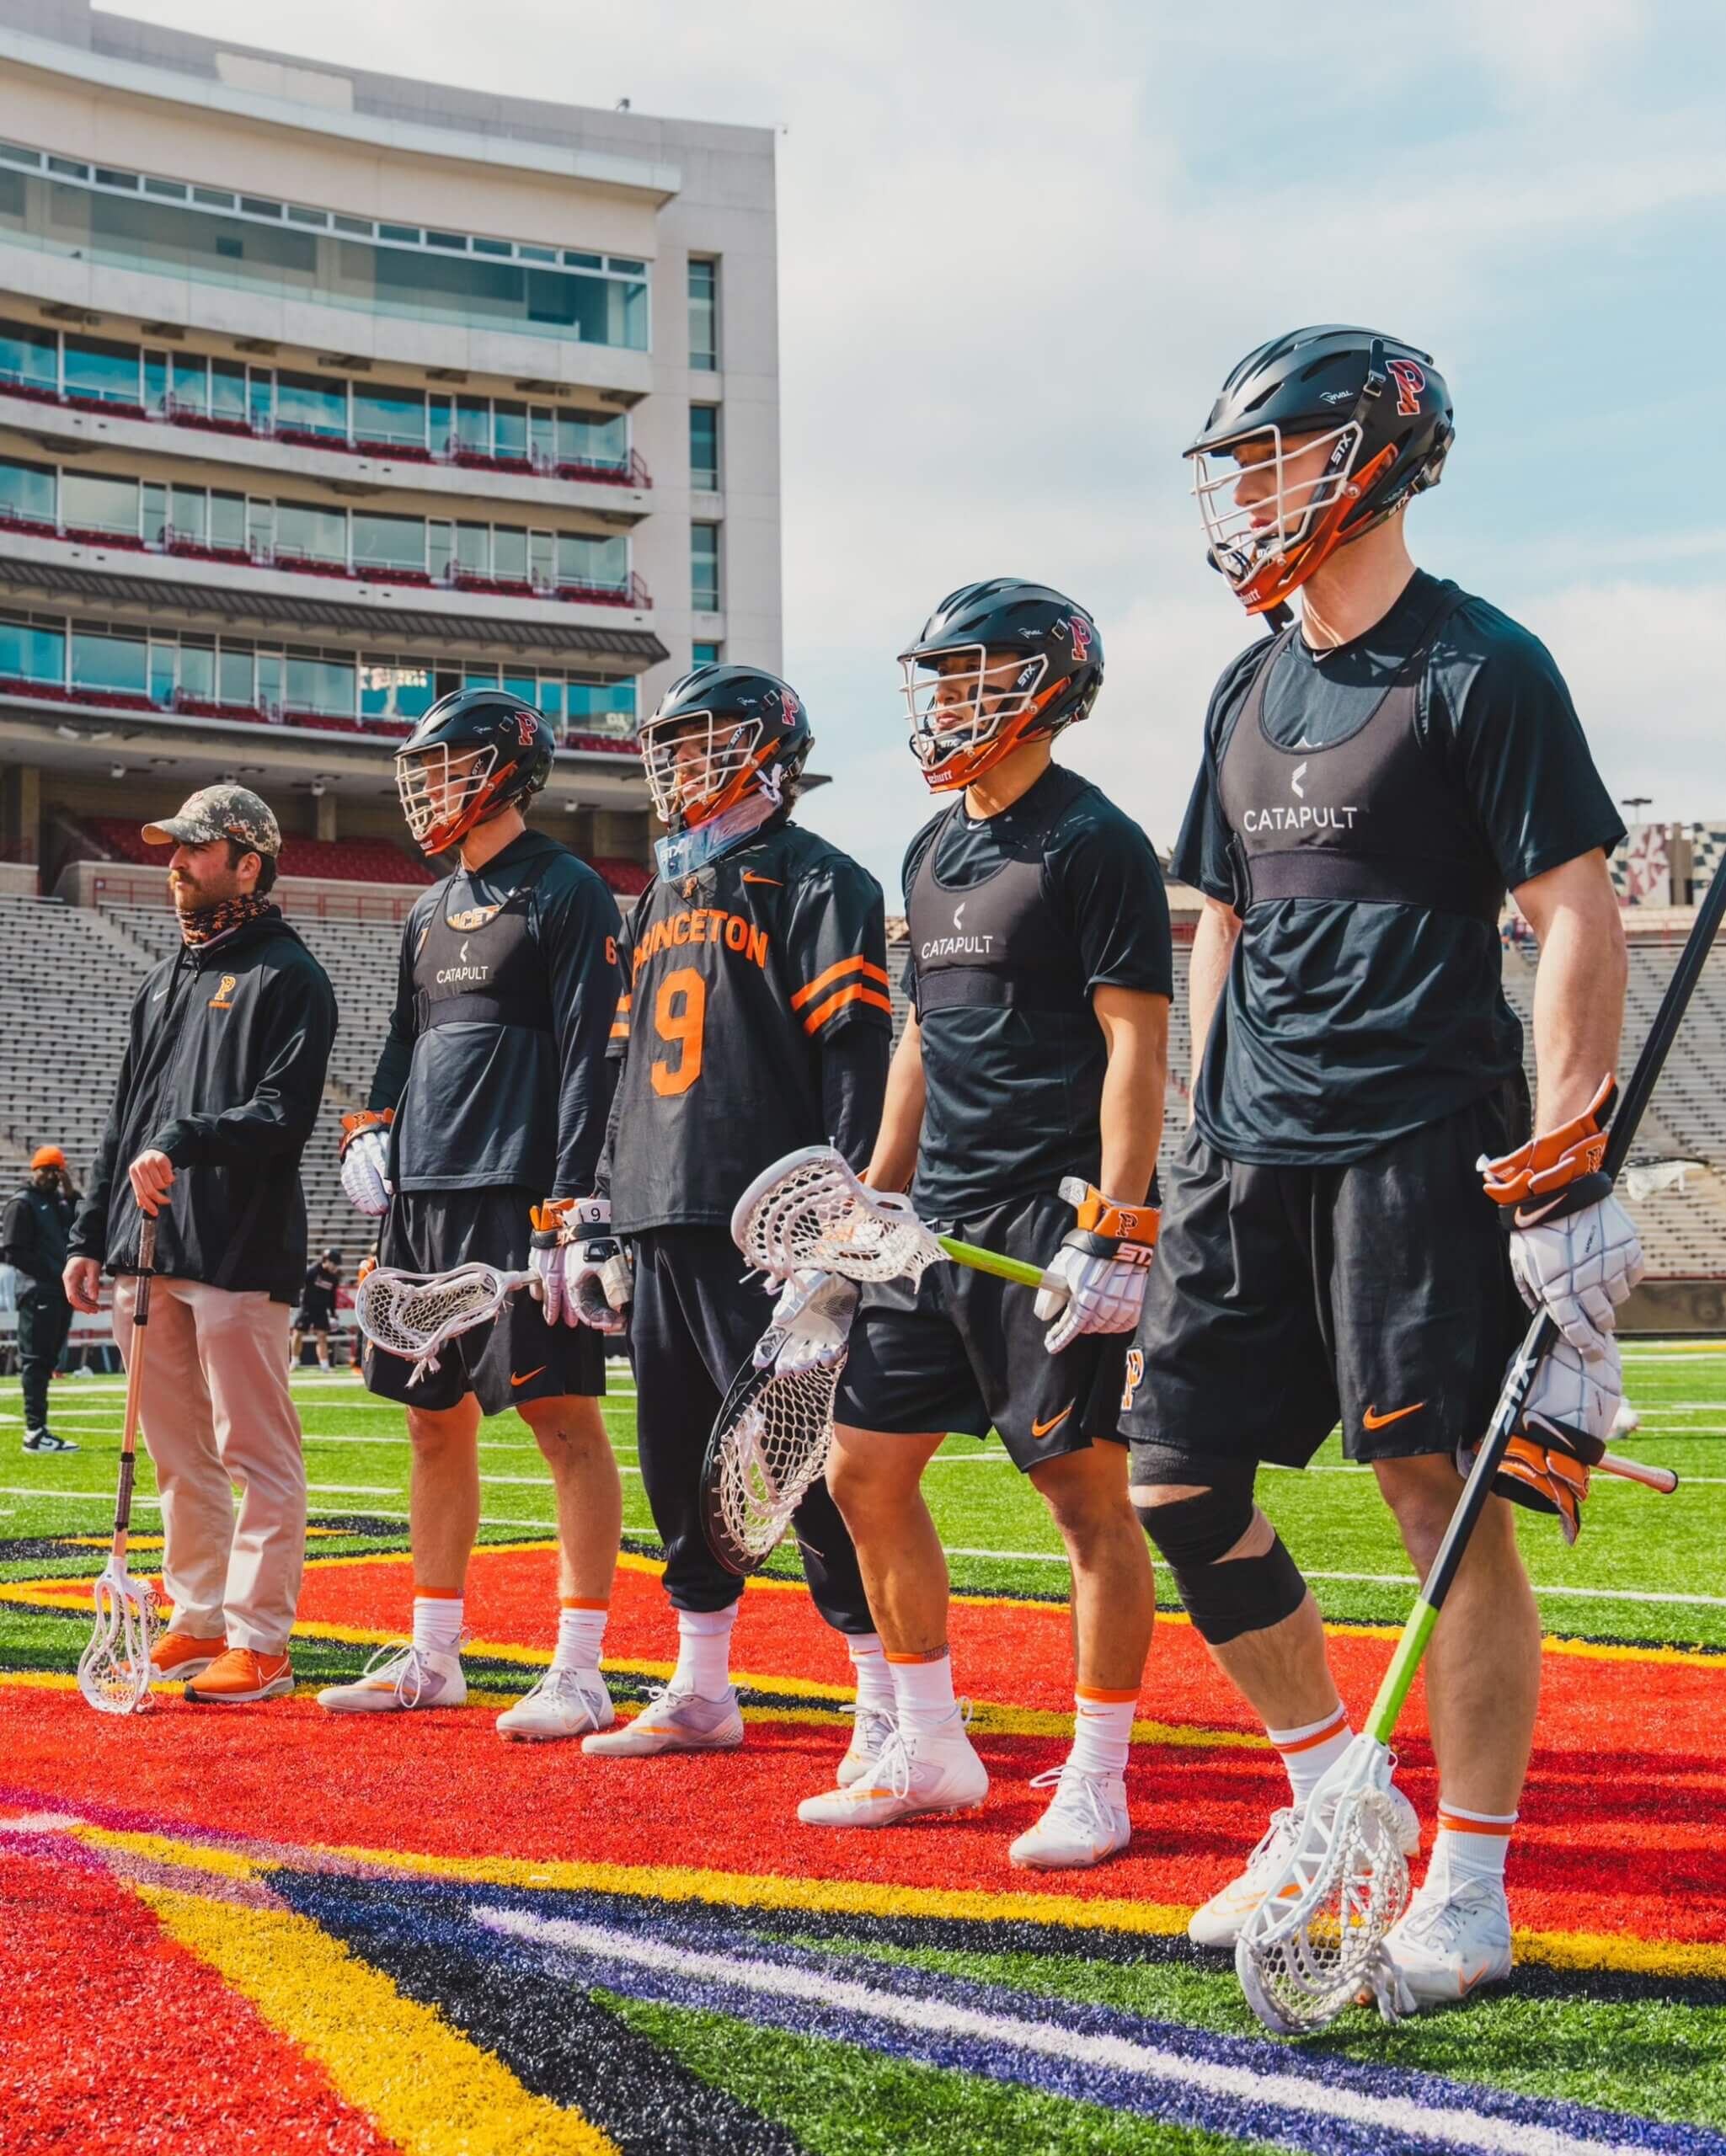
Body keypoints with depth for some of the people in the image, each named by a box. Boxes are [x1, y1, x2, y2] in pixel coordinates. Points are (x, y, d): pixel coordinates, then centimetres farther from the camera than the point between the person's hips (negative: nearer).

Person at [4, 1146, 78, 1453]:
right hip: (38, 1294, -8)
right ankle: (35, 1432, -10)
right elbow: (13, 1251, -11)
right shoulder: (23, 1203, -5)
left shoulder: (60, 1200, 18)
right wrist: (49, 1271, -14)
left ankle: (38, 1430, 16)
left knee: (46, 1360, 11)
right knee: (36, 1361, -9)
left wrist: (71, 1195, 0)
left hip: (61, 1292, 8)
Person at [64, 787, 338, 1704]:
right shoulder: (163, 982, 22)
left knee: (256, 1456, -5)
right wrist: (91, 1234, 18)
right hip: (146, 1253, 8)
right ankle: (195, 1623, 20)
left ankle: (259, 1642, -2)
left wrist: (183, 1143, -25)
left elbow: (283, 1115, -13)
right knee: (179, 1457, 11)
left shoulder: (288, 975, -2)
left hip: (239, 1251, -8)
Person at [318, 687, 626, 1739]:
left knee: (563, 1415, -7)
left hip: (518, 1192, -8)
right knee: (437, 1419, 11)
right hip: (425, 1191, 8)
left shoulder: (567, 893, -4)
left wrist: (570, 1201, -18)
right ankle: (434, 1656, 21)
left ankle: (581, 1672, -4)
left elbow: (588, 1056, -11)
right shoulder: (430, 912, 20)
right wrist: (374, 1131, 9)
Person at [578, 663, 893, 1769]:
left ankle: (890, 1697, -1)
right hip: (667, 1221, 9)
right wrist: (605, 1210, 19)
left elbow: (855, 1061, -12)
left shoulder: (818, 884, -3)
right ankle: (703, 1690, 23)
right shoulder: (665, 898, 22)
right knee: (680, 1456, 12)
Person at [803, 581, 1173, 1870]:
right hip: (943, 1219, 9)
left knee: (1089, 1493, -2)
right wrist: (871, 1208, 20)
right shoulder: (935, 854, 16)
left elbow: (1136, 1045, -14)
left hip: (1054, 1219, -9)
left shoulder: (1094, 842, -8)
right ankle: (933, 1752, 22)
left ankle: (1097, 1784, 9)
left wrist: (1117, 1232, -20)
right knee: (866, 1470, 10)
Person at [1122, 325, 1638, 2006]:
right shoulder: (1252, 689, 16)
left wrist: (1568, 1170, -17)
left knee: (1442, 1489, -5)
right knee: (1175, 1474, 7)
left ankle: (1469, 1886, 7)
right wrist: (1200, 1148, 17)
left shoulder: (1478, 667, -6)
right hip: (1254, 1149, 8)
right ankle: (1335, 1802, 24)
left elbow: (1576, 919, -10)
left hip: (1418, 1141, -8)